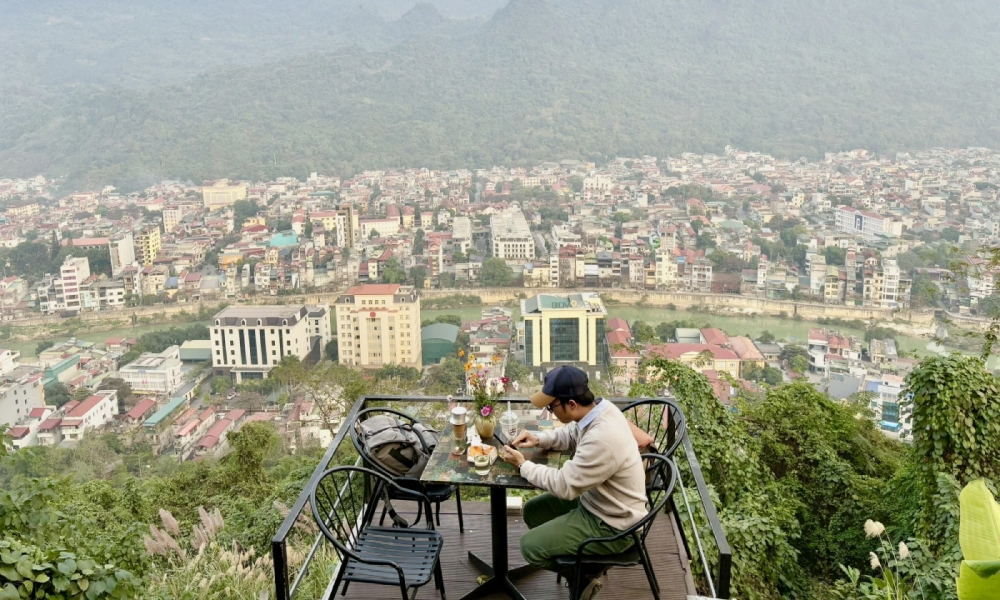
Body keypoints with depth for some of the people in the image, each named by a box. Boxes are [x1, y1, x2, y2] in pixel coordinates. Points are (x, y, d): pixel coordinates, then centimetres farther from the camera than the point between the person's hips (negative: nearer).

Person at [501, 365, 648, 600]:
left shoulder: (602, 440, -37)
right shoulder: (600, 407, -9)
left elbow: (563, 485, -26)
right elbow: (570, 435, 13)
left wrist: (523, 465, -14)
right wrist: (539, 439, -3)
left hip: (611, 525, -9)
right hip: (596, 500, 9)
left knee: (531, 546, -8)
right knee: (533, 511, 13)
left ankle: (588, 572, 12)